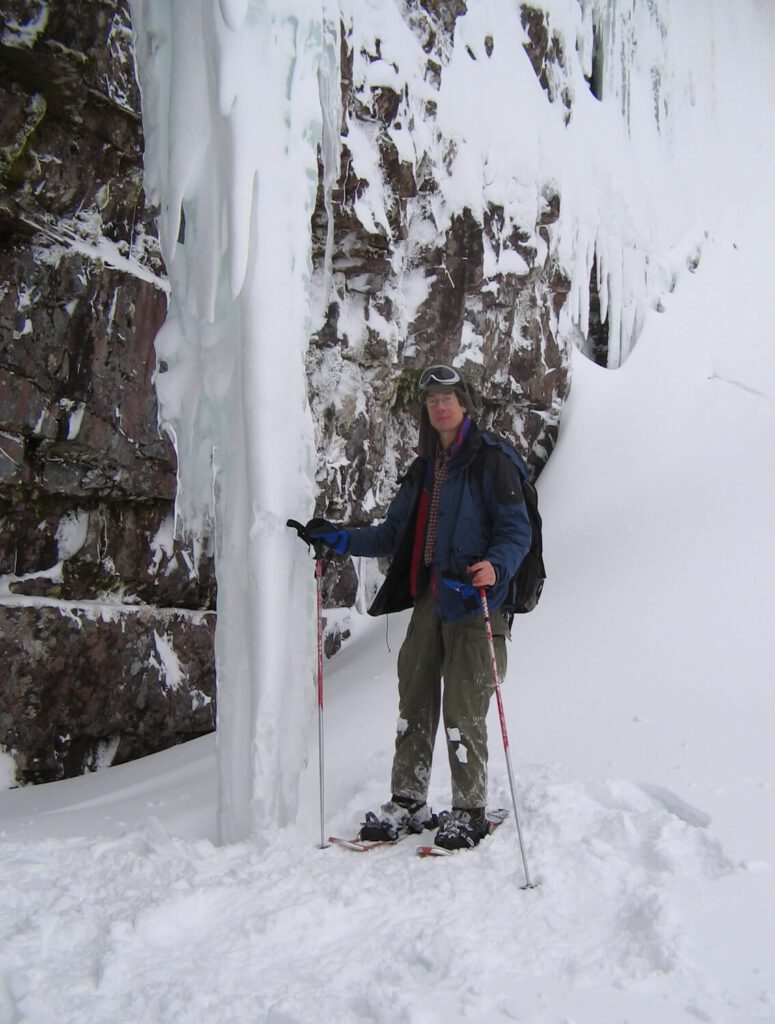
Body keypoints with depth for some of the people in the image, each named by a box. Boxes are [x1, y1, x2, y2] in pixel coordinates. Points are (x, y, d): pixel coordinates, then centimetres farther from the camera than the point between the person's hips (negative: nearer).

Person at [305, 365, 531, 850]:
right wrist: (340, 537, 12)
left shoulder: (490, 458, -4)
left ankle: (470, 811, 10)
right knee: (414, 701, 9)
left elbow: (516, 529, -10)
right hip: (429, 599, 7)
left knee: (463, 710, -4)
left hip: (473, 598, -7)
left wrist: (495, 565, -29)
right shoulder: (424, 469, 18)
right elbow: (395, 534, 21)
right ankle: (408, 803, 21)